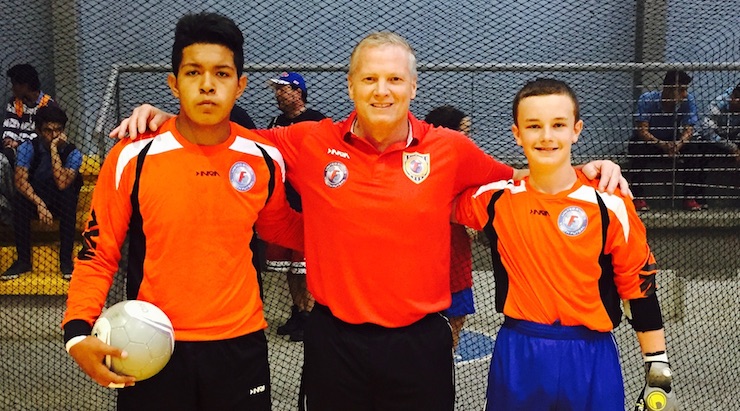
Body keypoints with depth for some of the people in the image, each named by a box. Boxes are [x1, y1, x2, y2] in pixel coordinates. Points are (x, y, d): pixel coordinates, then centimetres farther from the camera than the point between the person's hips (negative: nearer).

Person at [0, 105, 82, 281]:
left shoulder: (72, 152, -15)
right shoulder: (28, 148, -12)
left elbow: (62, 184, -30)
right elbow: (20, 181, -23)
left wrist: (54, 149, -31)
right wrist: (40, 204, -38)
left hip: (61, 204, -1)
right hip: (33, 199, 1)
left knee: (68, 195, -35)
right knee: (18, 200, -32)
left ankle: (66, 260, -27)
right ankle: (23, 260, -19)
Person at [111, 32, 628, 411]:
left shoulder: (450, 149, -3)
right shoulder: (311, 143, -3)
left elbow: (514, 180, 11)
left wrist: (588, 169, 0)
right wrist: (163, 119, 1)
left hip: (420, 341, 0)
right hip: (335, 339, 1)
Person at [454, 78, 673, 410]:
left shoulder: (609, 205, -7)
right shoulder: (497, 199, -2)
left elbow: (639, 286, -1)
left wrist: (658, 368, 1)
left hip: (590, 359, -1)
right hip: (516, 356, 2)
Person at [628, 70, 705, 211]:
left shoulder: (688, 100, -15)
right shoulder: (647, 100, -23)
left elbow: (689, 129, -18)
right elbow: (642, 130, -27)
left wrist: (679, 144, -41)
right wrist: (661, 144, -45)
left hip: (674, 142, 3)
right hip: (650, 141, -2)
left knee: (694, 148, -25)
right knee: (636, 145, -35)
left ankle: (690, 198, -17)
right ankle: (638, 198, -26)